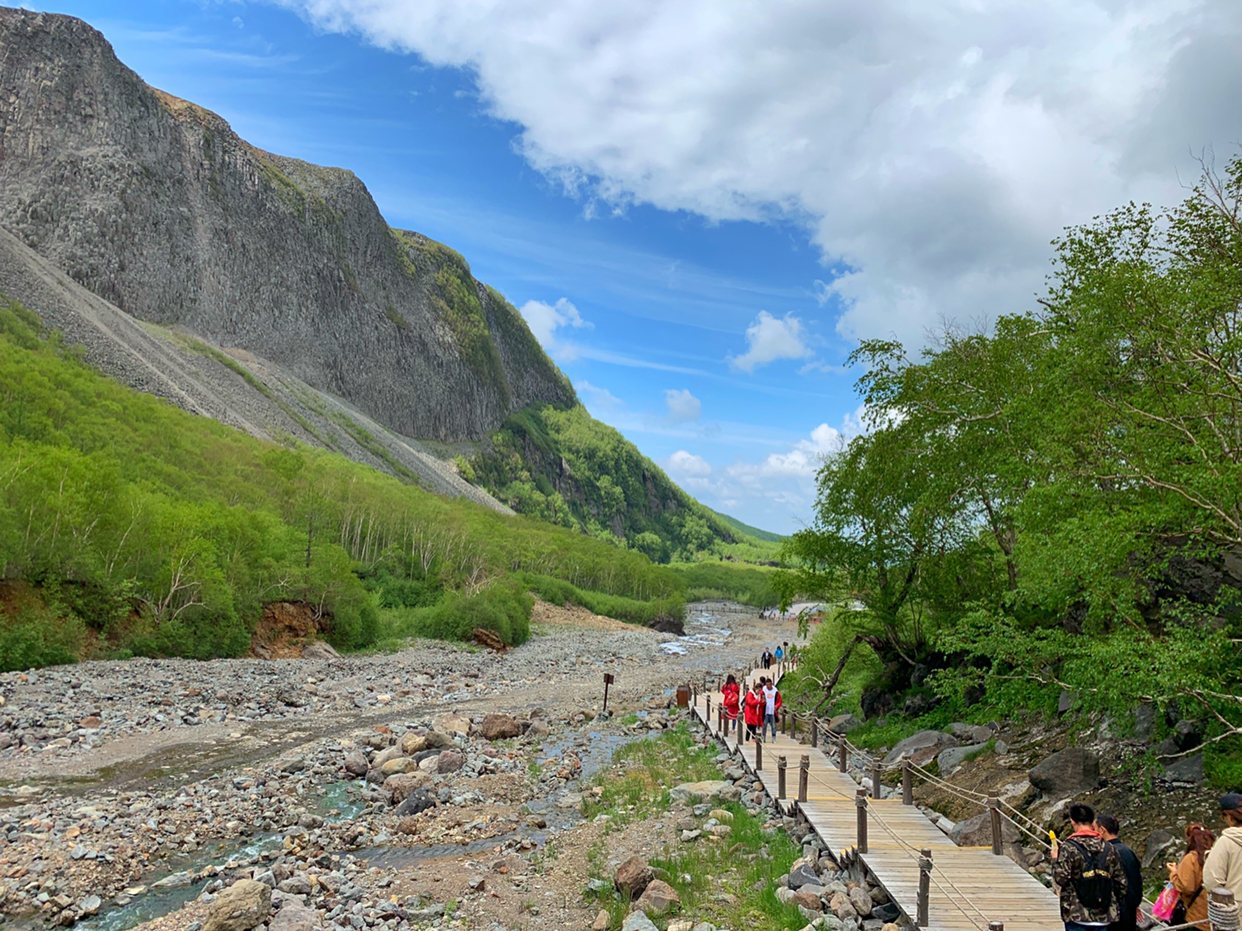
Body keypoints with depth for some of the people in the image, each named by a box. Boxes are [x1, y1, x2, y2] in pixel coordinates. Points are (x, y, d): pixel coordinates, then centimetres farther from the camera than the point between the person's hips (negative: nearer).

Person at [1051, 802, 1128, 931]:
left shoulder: (1068, 848, -11)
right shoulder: (1109, 848, 4)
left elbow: (1061, 878, -18)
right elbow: (1121, 883, 7)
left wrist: (1055, 860, 0)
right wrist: (1118, 908, 20)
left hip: (1077, 916, -4)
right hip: (1104, 916, 4)